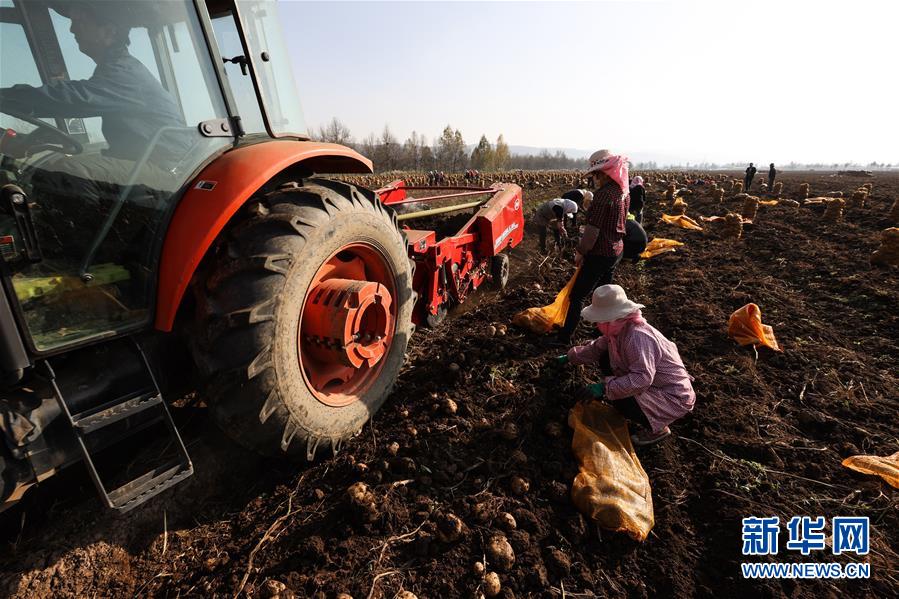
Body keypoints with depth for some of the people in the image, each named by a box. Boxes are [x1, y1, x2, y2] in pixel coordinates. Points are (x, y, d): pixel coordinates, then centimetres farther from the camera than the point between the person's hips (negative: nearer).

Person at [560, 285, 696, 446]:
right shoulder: (619, 329, -5)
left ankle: (657, 428, 3)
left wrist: (605, 387, -41)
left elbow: (642, 378, -41)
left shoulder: (638, 337, -33)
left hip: (674, 398, -9)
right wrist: (569, 357, 12)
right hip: (651, 385, 10)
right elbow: (597, 347, 10)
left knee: (616, 399, -28)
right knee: (605, 359, 5)